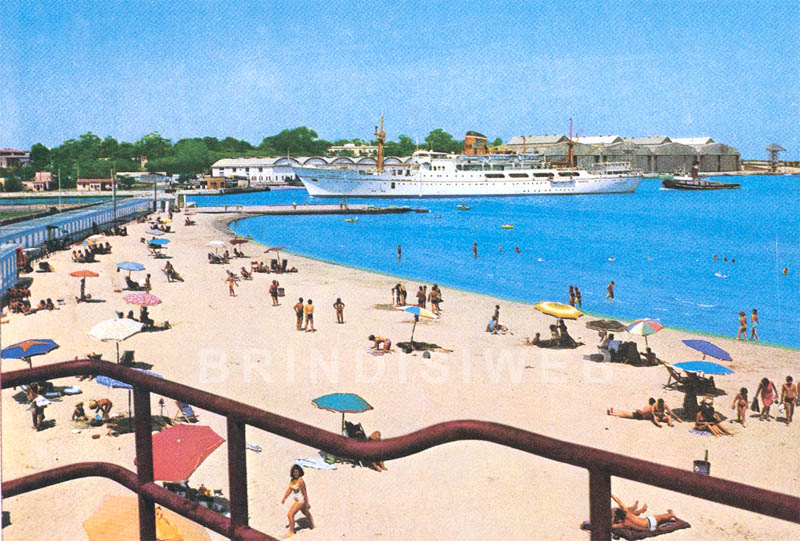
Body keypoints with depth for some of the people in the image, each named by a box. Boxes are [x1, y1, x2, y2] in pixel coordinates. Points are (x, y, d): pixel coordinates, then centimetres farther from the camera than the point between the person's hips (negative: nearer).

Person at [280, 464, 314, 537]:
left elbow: (304, 493, -22)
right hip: (297, 500, 9)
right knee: (306, 513, 26)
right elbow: (289, 489, 7)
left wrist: (307, 503, -17)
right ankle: (312, 526, 46)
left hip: (301, 500, -9)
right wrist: (284, 498, 3)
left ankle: (291, 532, 6)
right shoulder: (292, 479, -3)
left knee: (290, 515, -8)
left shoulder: (300, 481, -27)